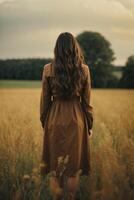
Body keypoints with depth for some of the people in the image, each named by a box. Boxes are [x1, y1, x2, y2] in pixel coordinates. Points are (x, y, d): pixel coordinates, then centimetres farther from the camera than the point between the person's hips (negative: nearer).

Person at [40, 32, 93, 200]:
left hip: (55, 118, 1)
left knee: (56, 162, 16)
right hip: (76, 119, 0)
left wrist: (44, 122, 11)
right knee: (73, 166, 9)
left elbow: (45, 100, -2)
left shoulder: (48, 69, -7)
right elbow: (87, 101, -2)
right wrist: (89, 124, 9)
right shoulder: (84, 69, -6)